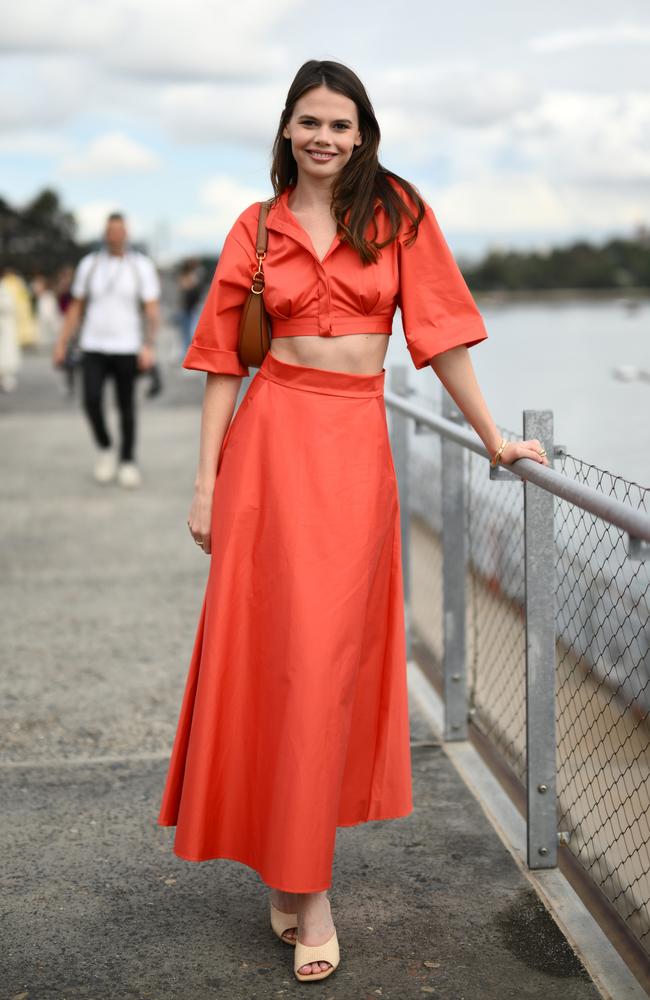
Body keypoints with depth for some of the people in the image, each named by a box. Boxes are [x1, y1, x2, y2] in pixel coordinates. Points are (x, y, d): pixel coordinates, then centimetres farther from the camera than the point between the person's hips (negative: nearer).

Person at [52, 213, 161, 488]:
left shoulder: (142, 266, -2)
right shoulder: (89, 264, 5)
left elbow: (152, 310, -6)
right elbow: (76, 307, 11)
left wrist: (149, 346, -19)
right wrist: (61, 344, 6)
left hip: (126, 349, -1)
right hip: (92, 347, 1)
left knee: (126, 406, 3)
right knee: (92, 401, -13)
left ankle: (127, 461, 18)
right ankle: (104, 449, 11)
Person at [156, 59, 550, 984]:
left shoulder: (397, 212, 5)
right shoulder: (255, 229, 8)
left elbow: (439, 330, 5)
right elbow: (223, 361, 7)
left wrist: (493, 438, 5)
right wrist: (206, 481, 2)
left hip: (358, 445, 0)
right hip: (272, 437, 1)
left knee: (331, 650, -2)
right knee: (268, 640, -1)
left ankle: (302, 879, 11)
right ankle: (293, 870, 14)